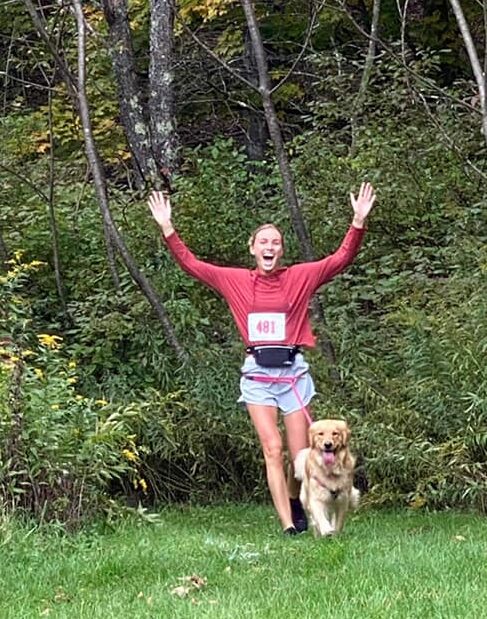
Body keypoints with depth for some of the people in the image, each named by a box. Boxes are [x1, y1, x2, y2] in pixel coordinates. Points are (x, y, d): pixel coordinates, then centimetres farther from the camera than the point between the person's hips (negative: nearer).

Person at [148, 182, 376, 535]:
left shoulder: (301, 277, 5)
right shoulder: (235, 280, 8)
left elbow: (341, 258, -1)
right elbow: (191, 264, 11)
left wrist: (359, 222, -13)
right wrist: (167, 227, 4)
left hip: (293, 370, 0)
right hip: (257, 373, 0)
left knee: (301, 455, 2)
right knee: (273, 448, -11)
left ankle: (295, 500, 32)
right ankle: (288, 526, -11)